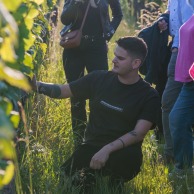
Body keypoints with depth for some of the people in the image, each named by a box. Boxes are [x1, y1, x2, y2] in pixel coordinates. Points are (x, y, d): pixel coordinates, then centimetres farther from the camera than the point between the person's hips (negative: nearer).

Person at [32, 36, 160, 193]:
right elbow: (62, 91, 10)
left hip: (123, 151, -1)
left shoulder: (149, 96, -4)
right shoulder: (99, 79, 4)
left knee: (130, 158, -38)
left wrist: (108, 149, -27)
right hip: (92, 147, 2)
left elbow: (139, 133, -14)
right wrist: (36, 85, -8)